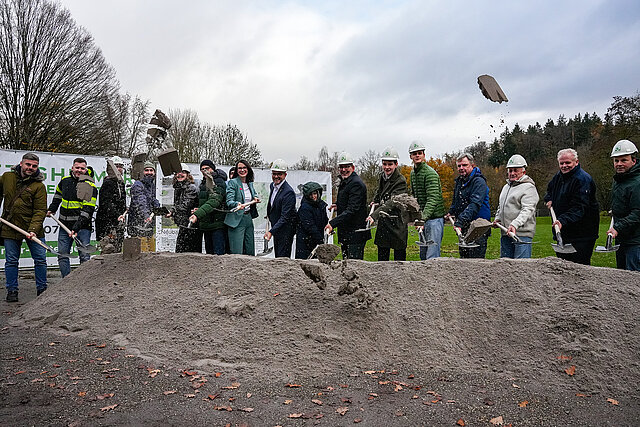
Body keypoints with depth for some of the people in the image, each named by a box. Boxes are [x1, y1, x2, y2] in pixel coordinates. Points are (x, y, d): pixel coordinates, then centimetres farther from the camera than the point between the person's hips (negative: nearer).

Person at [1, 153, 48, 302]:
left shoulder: (39, 186, -8)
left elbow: (40, 211, -12)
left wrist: (33, 229, -22)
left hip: (33, 229, -2)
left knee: (40, 260, 4)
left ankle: (42, 289, 18)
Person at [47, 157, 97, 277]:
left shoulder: (90, 186, -8)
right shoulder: (64, 181, 8)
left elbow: (87, 211, -15)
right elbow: (57, 197, 31)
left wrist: (76, 228, -22)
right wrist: (51, 210, 24)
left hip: (82, 226, -5)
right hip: (64, 225, 5)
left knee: (85, 257, -6)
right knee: (62, 255, 8)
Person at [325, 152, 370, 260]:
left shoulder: (356, 184, -16)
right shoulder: (344, 182, 17)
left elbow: (352, 210, -24)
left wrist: (333, 223, -29)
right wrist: (338, 205, 13)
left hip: (356, 234, -10)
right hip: (345, 233, 10)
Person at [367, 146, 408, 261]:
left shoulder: (400, 181, -15)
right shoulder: (382, 176, 7)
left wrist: (374, 215, -38)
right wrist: (375, 201, 15)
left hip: (397, 224, -7)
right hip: (383, 223, 7)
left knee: (399, 257, 1)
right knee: (382, 257, 11)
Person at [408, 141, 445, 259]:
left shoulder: (430, 173, -14)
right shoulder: (412, 173, 14)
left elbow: (433, 199, -24)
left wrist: (423, 218, -34)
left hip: (434, 218, -9)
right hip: (423, 218, 9)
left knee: (432, 256, -11)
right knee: (423, 255, 12)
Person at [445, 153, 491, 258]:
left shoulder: (479, 181, -13)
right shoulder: (459, 181, 15)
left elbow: (475, 204, -26)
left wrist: (460, 221, -34)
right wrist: (451, 212, 17)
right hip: (463, 227, 8)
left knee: (476, 258, -8)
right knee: (464, 257, 11)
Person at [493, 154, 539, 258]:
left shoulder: (529, 188, -6)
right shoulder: (506, 187, 20)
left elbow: (527, 210, -19)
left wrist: (515, 224, -32)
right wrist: (497, 218, 13)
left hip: (522, 234, -8)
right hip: (505, 233, 8)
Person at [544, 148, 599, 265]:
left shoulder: (583, 180, -16)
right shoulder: (558, 176, 11)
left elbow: (579, 208, -26)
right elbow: (550, 189, 34)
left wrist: (563, 220, -37)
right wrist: (549, 199, 13)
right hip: (563, 233, 8)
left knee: (580, 265, -9)